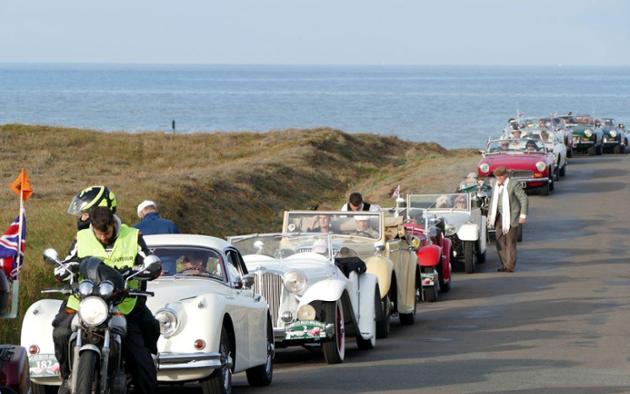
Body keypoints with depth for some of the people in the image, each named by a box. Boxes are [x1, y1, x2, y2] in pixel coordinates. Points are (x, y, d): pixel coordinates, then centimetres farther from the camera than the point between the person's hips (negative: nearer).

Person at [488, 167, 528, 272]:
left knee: (510, 242, -4)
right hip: (500, 218, 7)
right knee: (500, 242, 5)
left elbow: (524, 199, -10)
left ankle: (510, 266, 0)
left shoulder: (514, 185, -11)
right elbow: (493, 201, 23)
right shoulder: (496, 186, 10)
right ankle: (504, 264, 13)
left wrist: (523, 215, -14)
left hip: (511, 218, -7)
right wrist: (490, 215, 17)